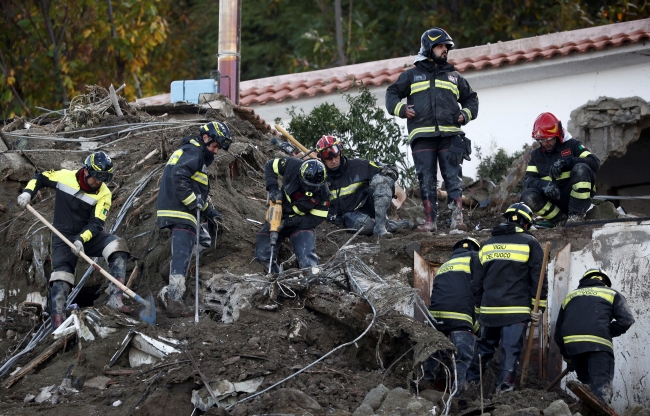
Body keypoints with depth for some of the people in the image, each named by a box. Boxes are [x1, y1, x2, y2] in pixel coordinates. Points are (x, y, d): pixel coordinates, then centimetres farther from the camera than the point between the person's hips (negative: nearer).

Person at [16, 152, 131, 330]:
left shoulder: (103, 194, -11)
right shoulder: (64, 176, -9)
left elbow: (96, 224, -16)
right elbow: (40, 178, 8)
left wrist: (81, 239, -32)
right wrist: (28, 192, -10)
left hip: (88, 236, 1)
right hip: (63, 237, -1)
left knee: (117, 244, -25)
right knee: (61, 278, -17)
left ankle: (115, 298, -32)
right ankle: (58, 326, -20)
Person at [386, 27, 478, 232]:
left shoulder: (454, 77, 22)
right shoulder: (412, 75, 16)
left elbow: (471, 98, 30)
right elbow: (392, 93, 17)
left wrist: (466, 114, 10)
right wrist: (401, 109, -3)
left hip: (449, 135, 1)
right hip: (422, 136, -1)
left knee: (453, 176, -8)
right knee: (427, 180, -3)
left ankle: (457, 218, -13)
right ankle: (430, 221, -1)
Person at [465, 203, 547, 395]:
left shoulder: (488, 244, 16)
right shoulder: (529, 243, 1)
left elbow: (478, 282, 19)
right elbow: (538, 278, -4)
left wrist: (478, 309, 24)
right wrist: (538, 308, -1)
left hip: (489, 308, 5)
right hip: (516, 310, -5)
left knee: (485, 345, 18)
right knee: (511, 349, -4)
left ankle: (470, 380, 17)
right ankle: (504, 386, -11)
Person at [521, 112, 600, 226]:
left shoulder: (572, 145, 4)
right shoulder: (536, 155, 14)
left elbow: (594, 163, -11)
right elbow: (528, 181, 1)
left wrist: (566, 162, -26)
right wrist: (543, 184, -24)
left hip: (577, 194, -2)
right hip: (555, 200, 2)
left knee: (581, 169, -30)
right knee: (528, 197, -25)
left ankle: (576, 215, -26)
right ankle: (561, 219, -20)